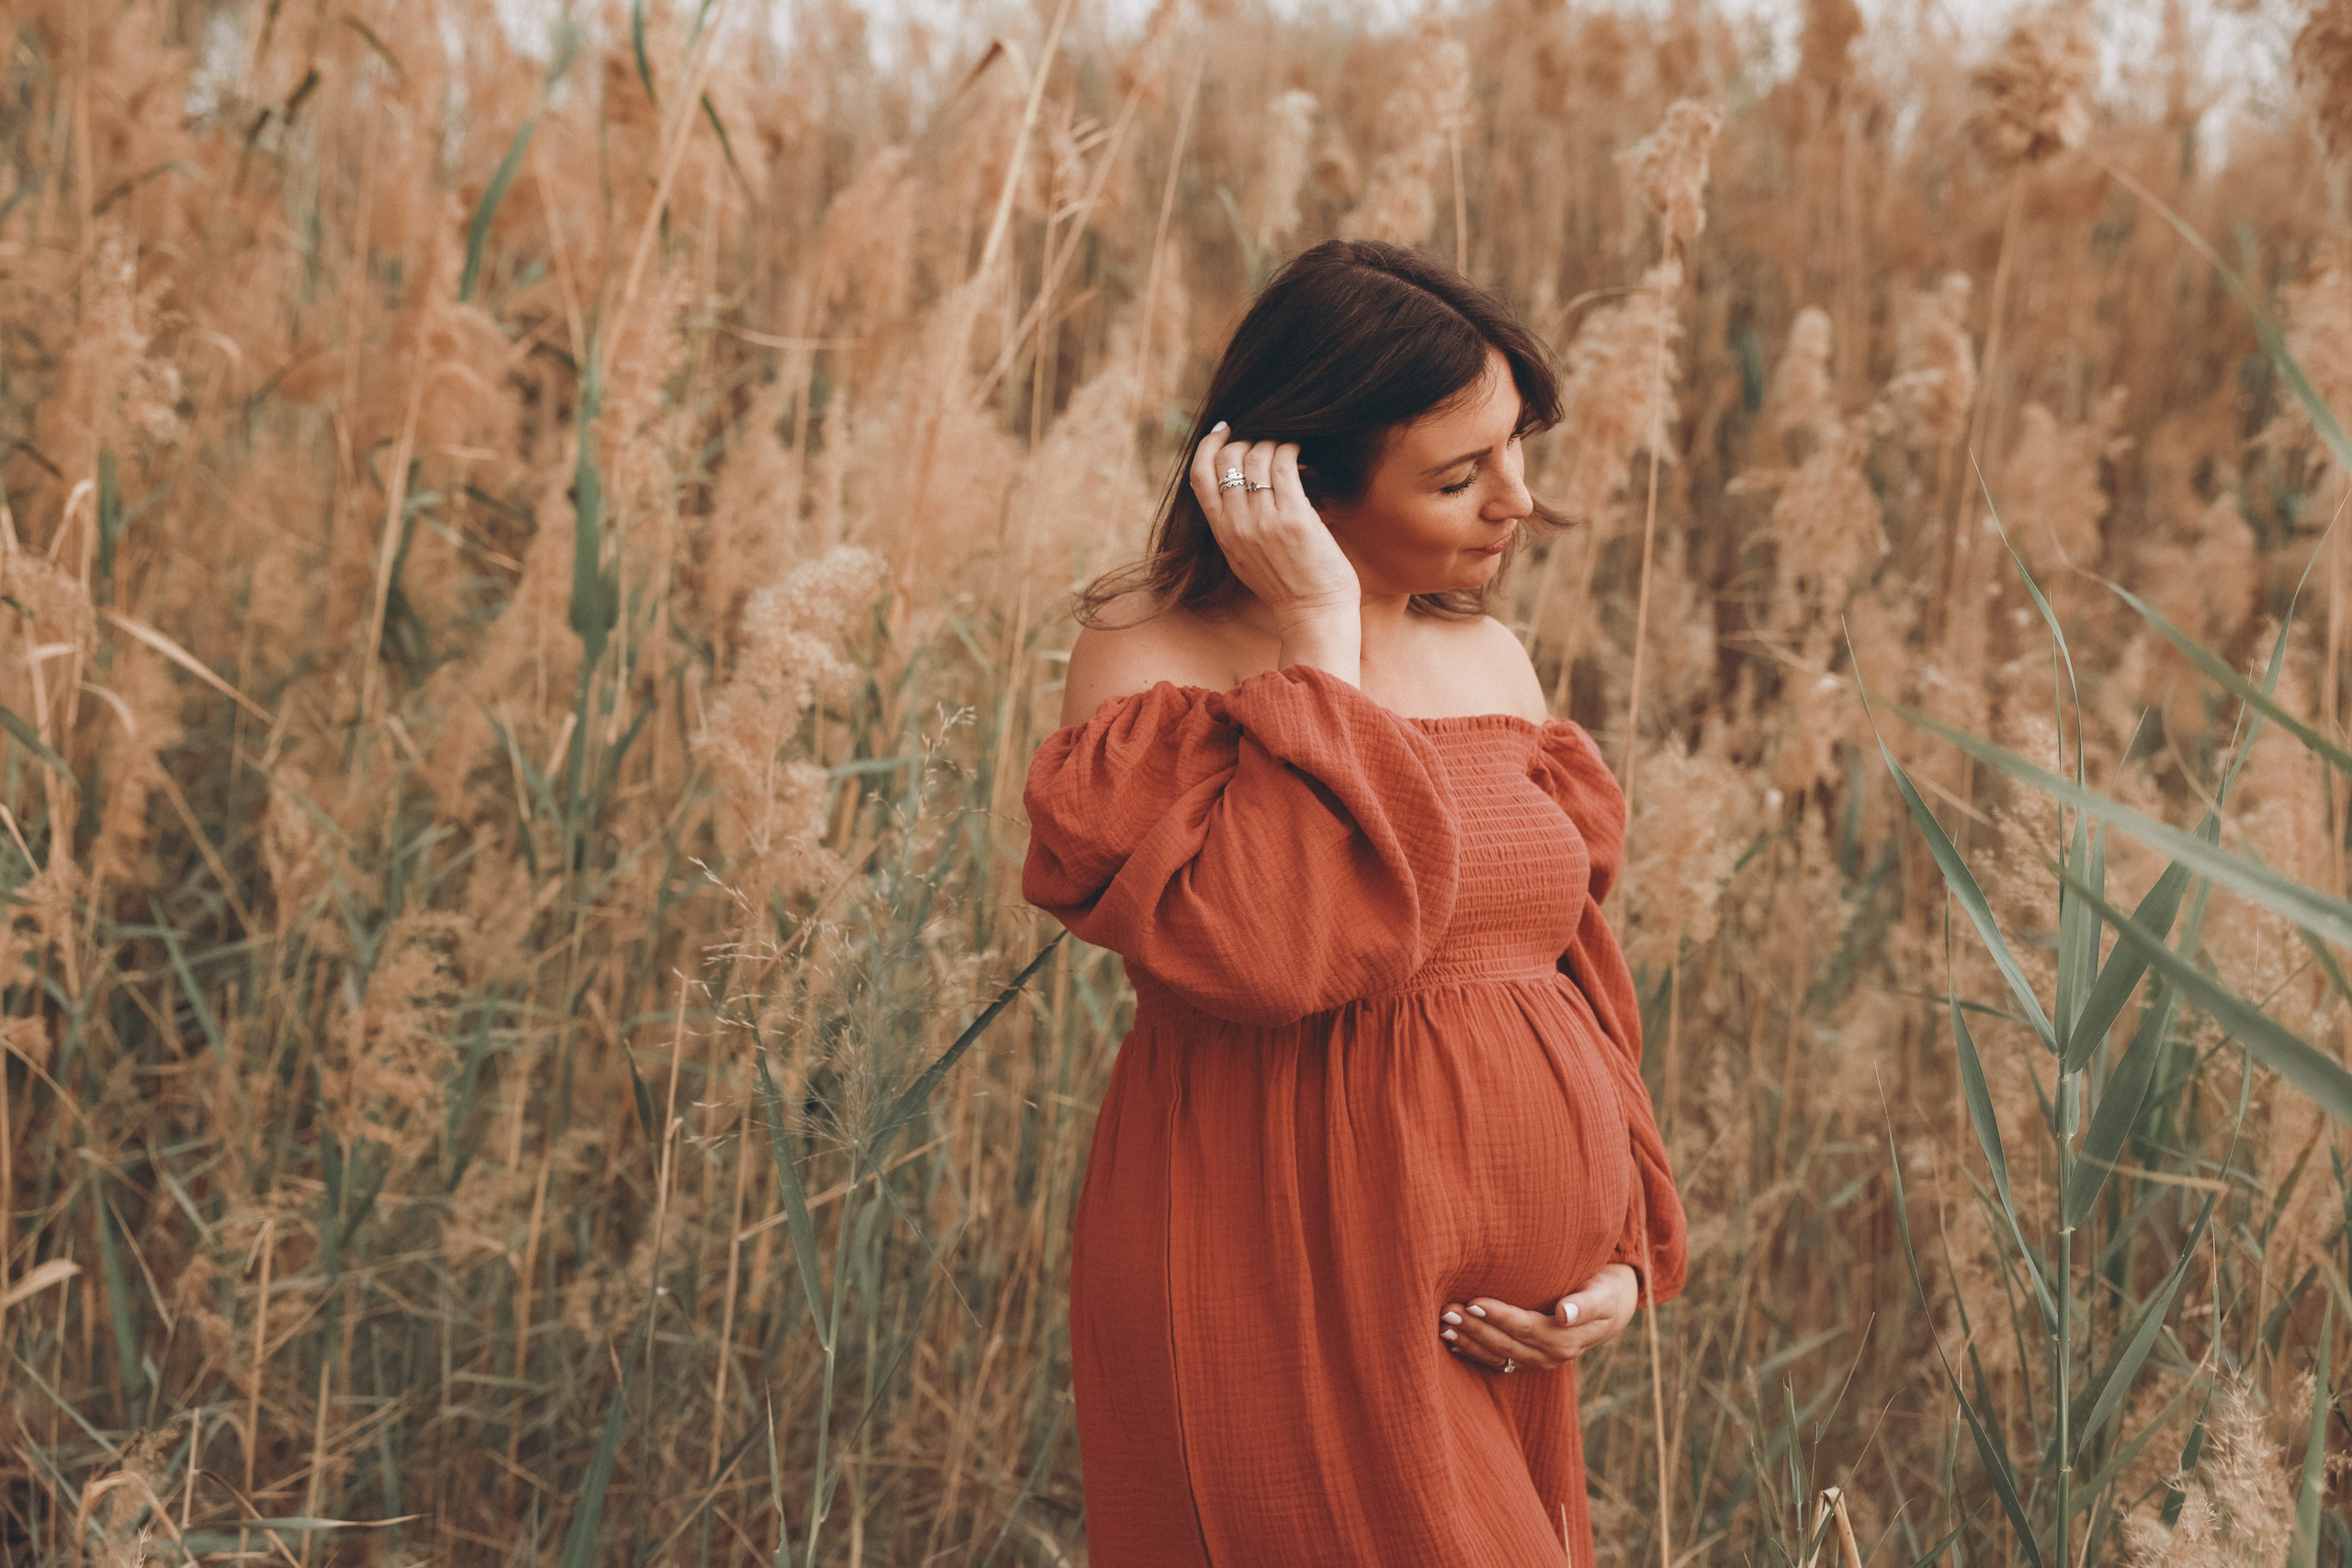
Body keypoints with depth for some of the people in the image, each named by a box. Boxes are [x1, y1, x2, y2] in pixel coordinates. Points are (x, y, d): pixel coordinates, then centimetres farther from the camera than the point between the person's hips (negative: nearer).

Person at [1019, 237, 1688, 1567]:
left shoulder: (1492, 660, 10)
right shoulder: (1151, 658, -9)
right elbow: (1267, 953, -26)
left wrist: (1629, 1252, 4)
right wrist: (1318, 640, -19)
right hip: (1287, 1323, -6)